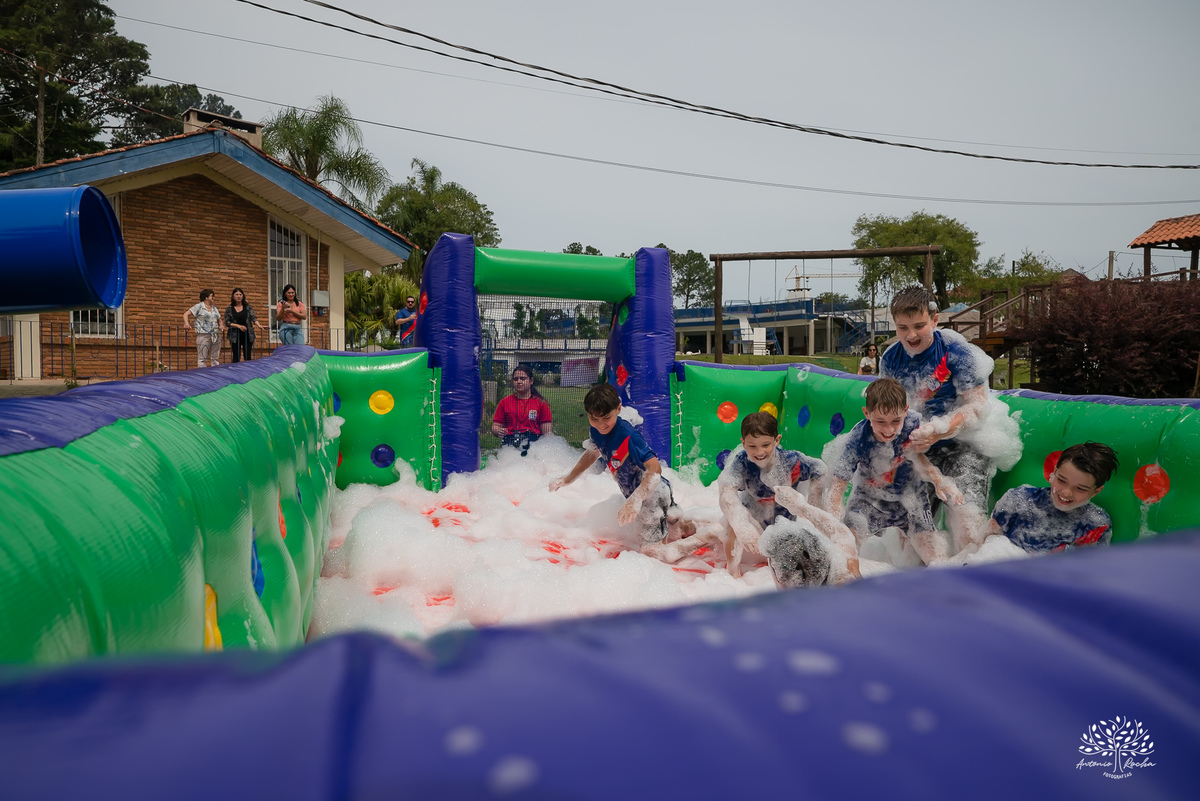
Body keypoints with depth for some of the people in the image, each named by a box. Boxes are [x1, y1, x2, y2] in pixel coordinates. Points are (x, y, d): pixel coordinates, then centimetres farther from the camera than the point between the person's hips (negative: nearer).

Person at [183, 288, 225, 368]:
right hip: (203, 334, -6)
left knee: (215, 358, 8)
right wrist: (187, 323, -20)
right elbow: (186, 314, -3)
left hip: (215, 335, 6)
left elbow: (219, 320, 25)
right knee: (202, 358, -5)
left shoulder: (214, 308, 18)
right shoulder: (199, 307, 1)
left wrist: (221, 325, 4)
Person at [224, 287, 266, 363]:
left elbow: (253, 318, -6)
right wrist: (239, 326, -14)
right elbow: (227, 322, 0)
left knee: (247, 357, 1)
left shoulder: (248, 307, 6)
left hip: (247, 335, 0)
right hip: (235, 336, 0)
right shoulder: (229, 308, 4)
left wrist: (259, 325, -26)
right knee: (236, 357, 3)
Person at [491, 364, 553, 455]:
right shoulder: (504, 402, 18)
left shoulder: (541, 403, 11)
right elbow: (495, 426, 17)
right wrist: (498, 431, -7)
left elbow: (546, 432, 8)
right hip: (509, 445, 2)